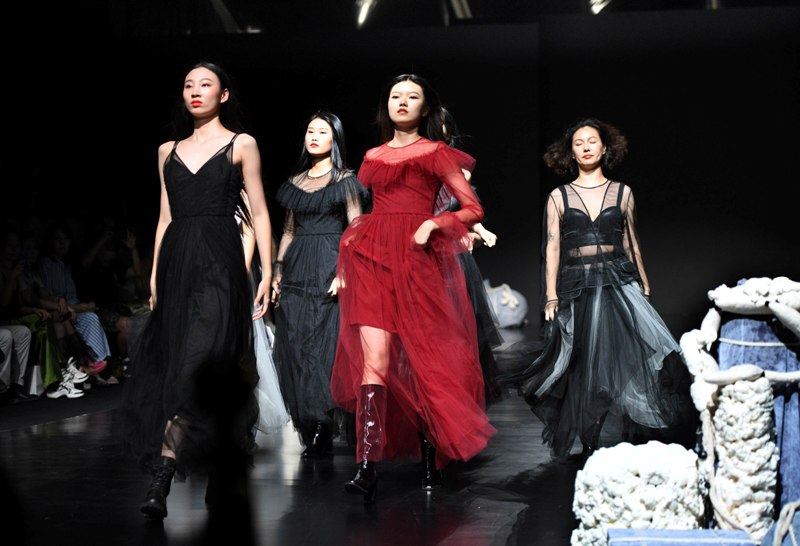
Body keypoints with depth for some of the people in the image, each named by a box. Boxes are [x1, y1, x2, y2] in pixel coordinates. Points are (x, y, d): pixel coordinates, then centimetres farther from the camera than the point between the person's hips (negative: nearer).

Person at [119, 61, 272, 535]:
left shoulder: (241, 144, 6)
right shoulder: (169, 151, 17)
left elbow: (259, 214, 3)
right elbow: (166, 217, 17)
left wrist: (267, 273, -4)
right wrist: (155, 274, 10)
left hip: (219, 263, -4)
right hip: (176, 261, 5)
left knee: (201, 364, -12)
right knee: (171, 362, -1)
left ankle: (163, 482, -12)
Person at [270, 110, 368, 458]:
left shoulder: (345, 181, 1)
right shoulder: (296, 181, 15)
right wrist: (278, 270, 10)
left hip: (329, 269, -5)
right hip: (296, 271, 5)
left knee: (324, 346, -8)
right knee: (293, 347, 1)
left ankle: (324, 432, -4)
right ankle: (307, 428, 8)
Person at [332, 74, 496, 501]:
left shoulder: (436, 153, 9)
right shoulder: (372, 157, 19)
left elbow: (473, 209, 4)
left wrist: (433, 224, -11)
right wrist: (344, 265, 16)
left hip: (417, 261, -2)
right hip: (372, 259, 2)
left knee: (421, 360, -1)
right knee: (375, 360, -11)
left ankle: (430, 458, 13)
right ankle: (366, 469, -20)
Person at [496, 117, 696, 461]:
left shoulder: (622, 193, 10)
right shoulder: (559, 197, 7)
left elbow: (631, 243, 14)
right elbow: (552, 248, 3)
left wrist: (644, 288, 10)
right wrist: (551, 298, -4)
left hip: (618, 286, 0)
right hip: (577, 290, 0)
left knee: (625, 358, -11)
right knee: (586, 369, 0)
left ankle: (622, 442, -5)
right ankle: (594, 444, 8)